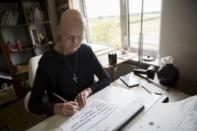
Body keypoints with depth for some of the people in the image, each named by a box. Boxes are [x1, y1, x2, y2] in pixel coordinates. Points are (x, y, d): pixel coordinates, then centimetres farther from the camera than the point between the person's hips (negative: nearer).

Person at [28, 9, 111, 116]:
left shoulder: (86, 51, -5)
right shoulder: (47, 61, -15)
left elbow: (106, 79, -1)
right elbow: (33, 104, -11)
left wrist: (88, 90, -18)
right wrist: (56, 108, -30)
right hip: (62, 118, 0)